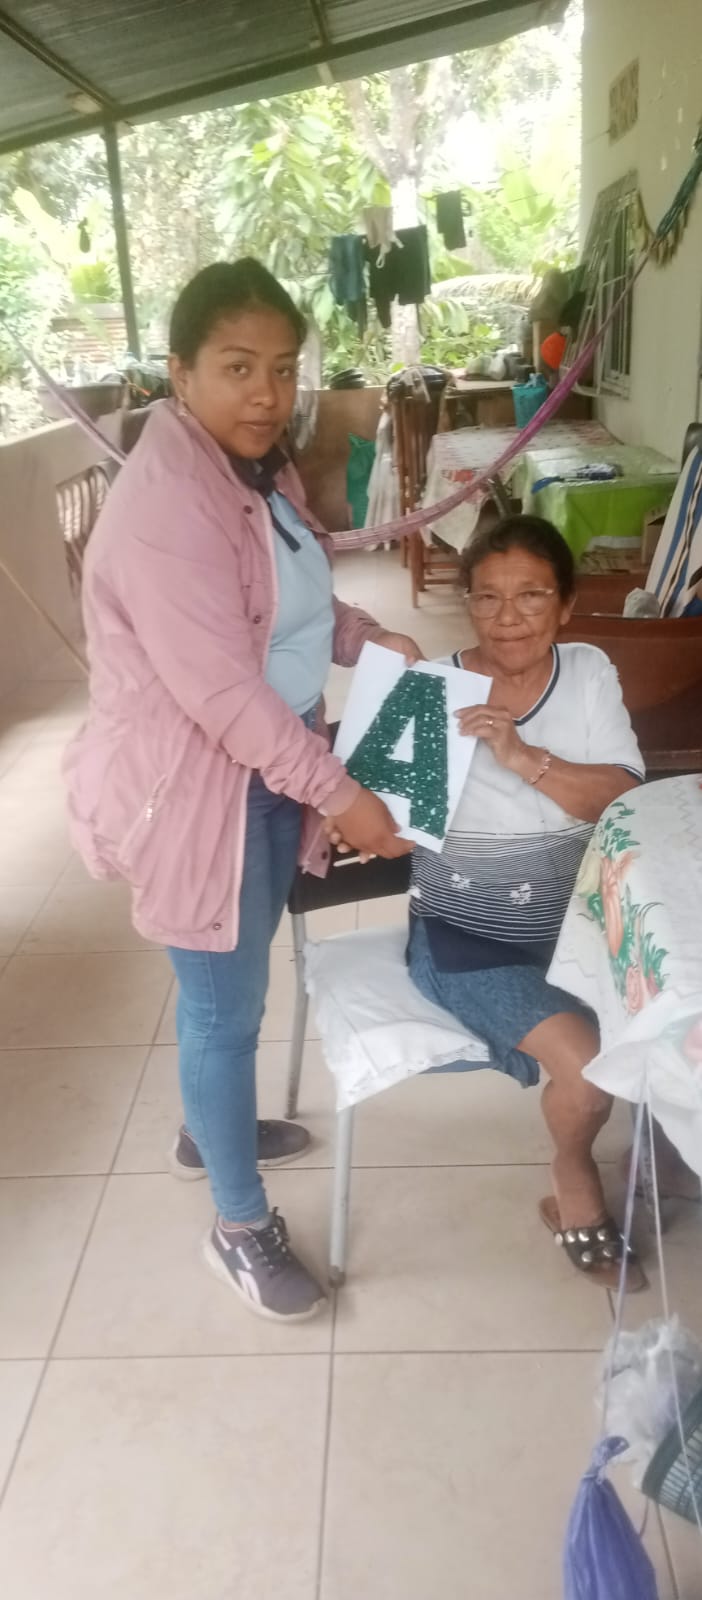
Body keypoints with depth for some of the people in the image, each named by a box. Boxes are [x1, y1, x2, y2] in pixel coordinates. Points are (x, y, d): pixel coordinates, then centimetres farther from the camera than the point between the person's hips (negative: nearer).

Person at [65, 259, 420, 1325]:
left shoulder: (258, 469, 6)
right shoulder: (165, 504, -25)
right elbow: (221, 692, -28)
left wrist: (371, 638, 4)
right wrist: (342, 793, -25)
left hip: (269, 770, 9)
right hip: (198, 789, -9)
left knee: (237, 982, 24)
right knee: (226, 1004, 5)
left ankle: (210, 1128, 49)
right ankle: (241, 1227, 25)